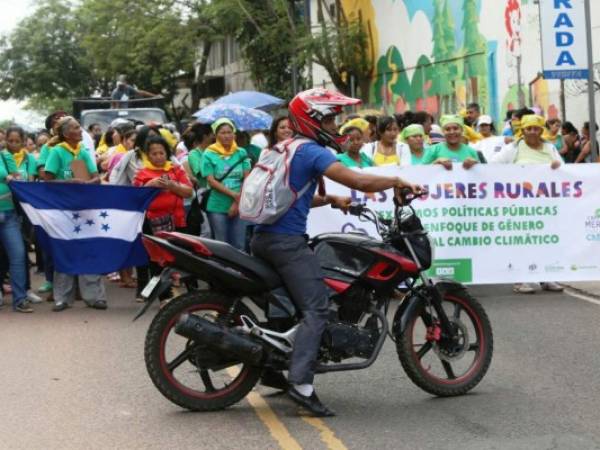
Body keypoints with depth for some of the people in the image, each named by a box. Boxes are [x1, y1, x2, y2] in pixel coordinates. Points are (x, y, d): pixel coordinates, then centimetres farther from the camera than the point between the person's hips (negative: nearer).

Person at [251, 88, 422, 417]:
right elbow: (359, 181, -19)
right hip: (287, 241, -10)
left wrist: (330, 199, 23)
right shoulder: (311, 151, -9)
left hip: (264, 238, 10)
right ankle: (301, 382, -26)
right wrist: (398, 182, -6)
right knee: (316, 307, -14)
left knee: (290, 302, 25)